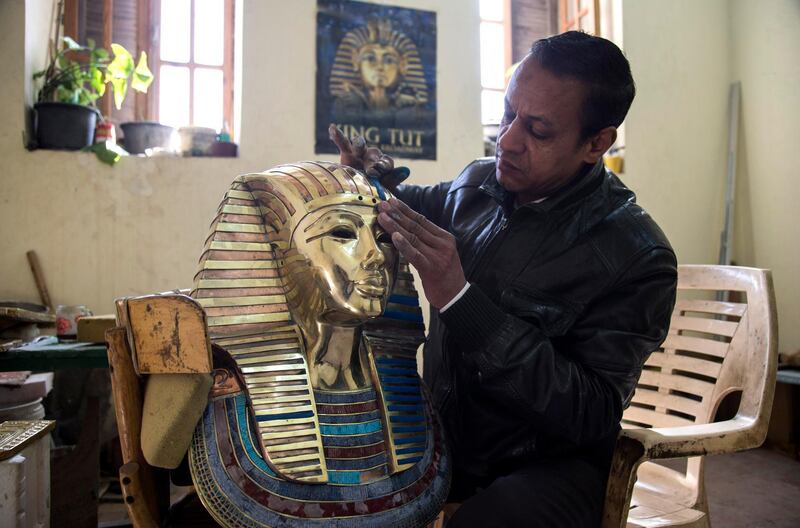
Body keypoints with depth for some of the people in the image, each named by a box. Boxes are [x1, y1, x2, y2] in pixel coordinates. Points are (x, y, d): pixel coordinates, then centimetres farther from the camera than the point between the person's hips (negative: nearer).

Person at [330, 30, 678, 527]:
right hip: (444, 441, 5)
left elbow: (593, 417, -24)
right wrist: (380, 181, -3)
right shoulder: (476, 184, -2)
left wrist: (460, 300, -31)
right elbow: (424, 203, 21)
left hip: (542, 466, -4)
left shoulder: (637, 258, -18)